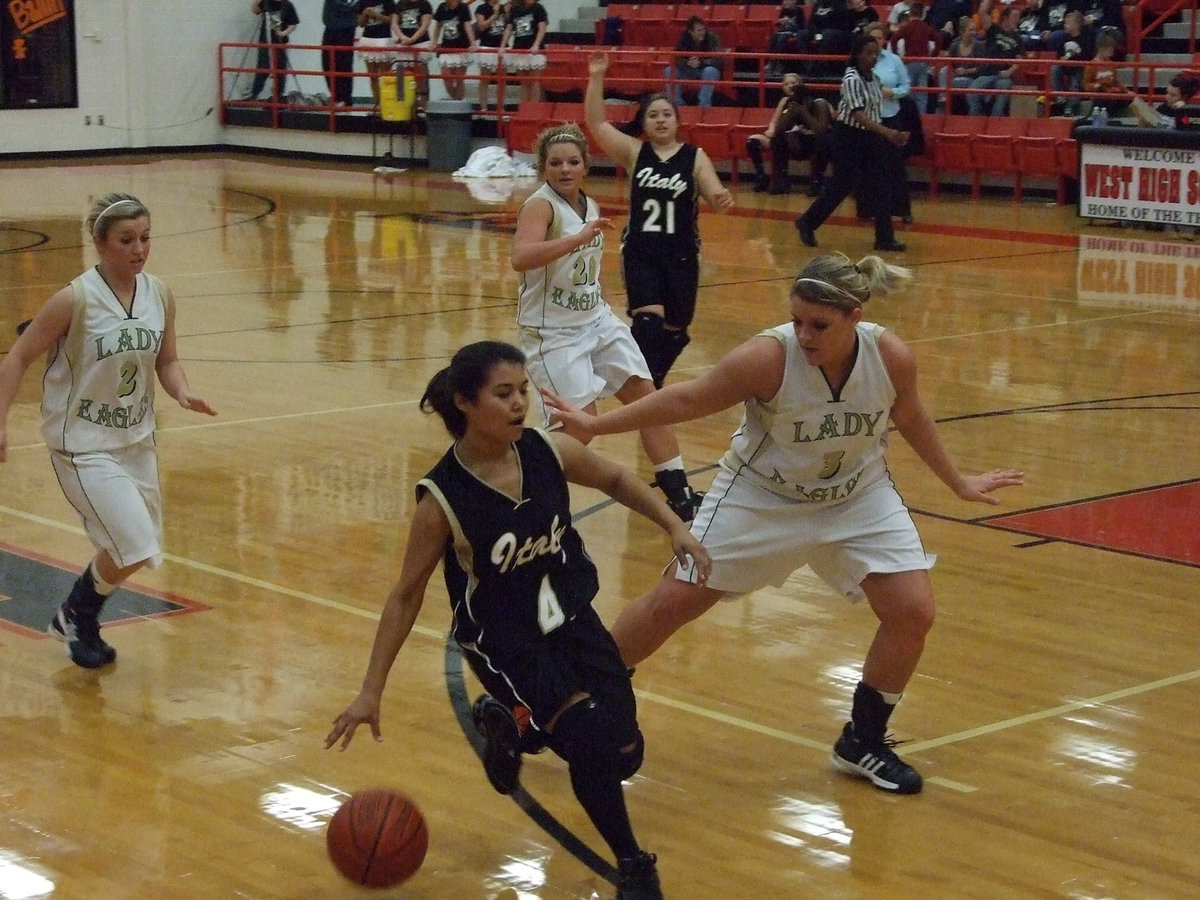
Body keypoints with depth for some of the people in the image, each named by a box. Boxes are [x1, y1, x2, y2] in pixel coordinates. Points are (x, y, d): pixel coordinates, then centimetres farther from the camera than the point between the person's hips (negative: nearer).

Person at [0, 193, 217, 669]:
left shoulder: (160, 295, -3)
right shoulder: (75, 300, -19)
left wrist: (183, 394, -11)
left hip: (136, 440, 6)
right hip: (83, 445, -6)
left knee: (144, 548, 13)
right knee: (134, 548, -14)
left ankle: (78, 619, 39)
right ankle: (77, 615, 17)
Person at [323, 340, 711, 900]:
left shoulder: (549, 452, -11)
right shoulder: (443, 499, -21)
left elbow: (615, 481, 10)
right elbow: (407, 595, -12)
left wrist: (674, 528, 3)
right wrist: (371, 691, -13)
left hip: (571, 618, 5)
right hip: (501, 639, -5)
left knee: (624, 755, 0)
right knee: (592, 739, -21)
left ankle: (508, 722, 29)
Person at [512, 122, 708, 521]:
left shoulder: (589, 206, 8)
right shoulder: (540, 205, -17)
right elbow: (521, 257, -36)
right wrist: (581, 237, -41)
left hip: (597, 319, 8)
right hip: (553, 330, -8)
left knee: (647, 397, 7)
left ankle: (679, 495, 16)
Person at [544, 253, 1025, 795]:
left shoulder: (891, 358, -22)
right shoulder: (769, 357, -30)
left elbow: (910, 418, 1)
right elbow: (687, 400, -17)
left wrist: (958, 483, 13)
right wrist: (596, 426, -13)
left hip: (858, 498, 3)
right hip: (760, 497, -2)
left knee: (913, 613, -9)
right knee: (672, 603, -3)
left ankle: (863, 742, 14)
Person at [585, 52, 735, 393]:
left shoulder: (695, 157, -1)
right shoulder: (633, 152, 1)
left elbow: (715, 196, -6)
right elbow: (596, 123, -7)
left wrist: (723, 200, -30)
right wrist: (596, 78, -15)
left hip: (681, 254, 1)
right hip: (639, 251, -1)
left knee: (675, 328, 13)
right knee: (648, 319, -20)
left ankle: (653, 379, 39)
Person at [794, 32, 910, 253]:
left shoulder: (874, 78, 5)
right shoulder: (852, 79, -19)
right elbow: (858, 114, -29)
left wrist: (893, 135, 9)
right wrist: (886, 132, -39)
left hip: (870, 136, 7)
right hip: (849, 136, -7)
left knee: (882, 187, 0)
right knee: (842, 185, 1)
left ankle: (884, 237, 3)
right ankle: (807, 223, 20)